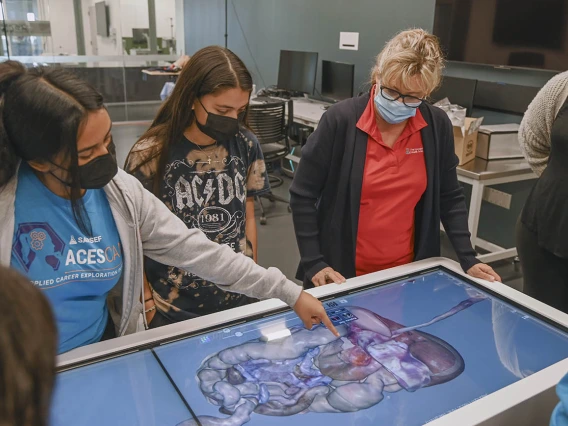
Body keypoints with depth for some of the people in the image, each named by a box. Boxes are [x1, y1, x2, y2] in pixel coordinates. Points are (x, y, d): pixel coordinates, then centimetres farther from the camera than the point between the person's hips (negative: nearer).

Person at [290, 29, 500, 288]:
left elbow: (449, 198, 6)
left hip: (408, 272, 4)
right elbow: (303, 195, -11)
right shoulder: (341, 119, -16)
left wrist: (468, 260, 0)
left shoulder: (437, 126, -5)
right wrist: (313, 263, -14)